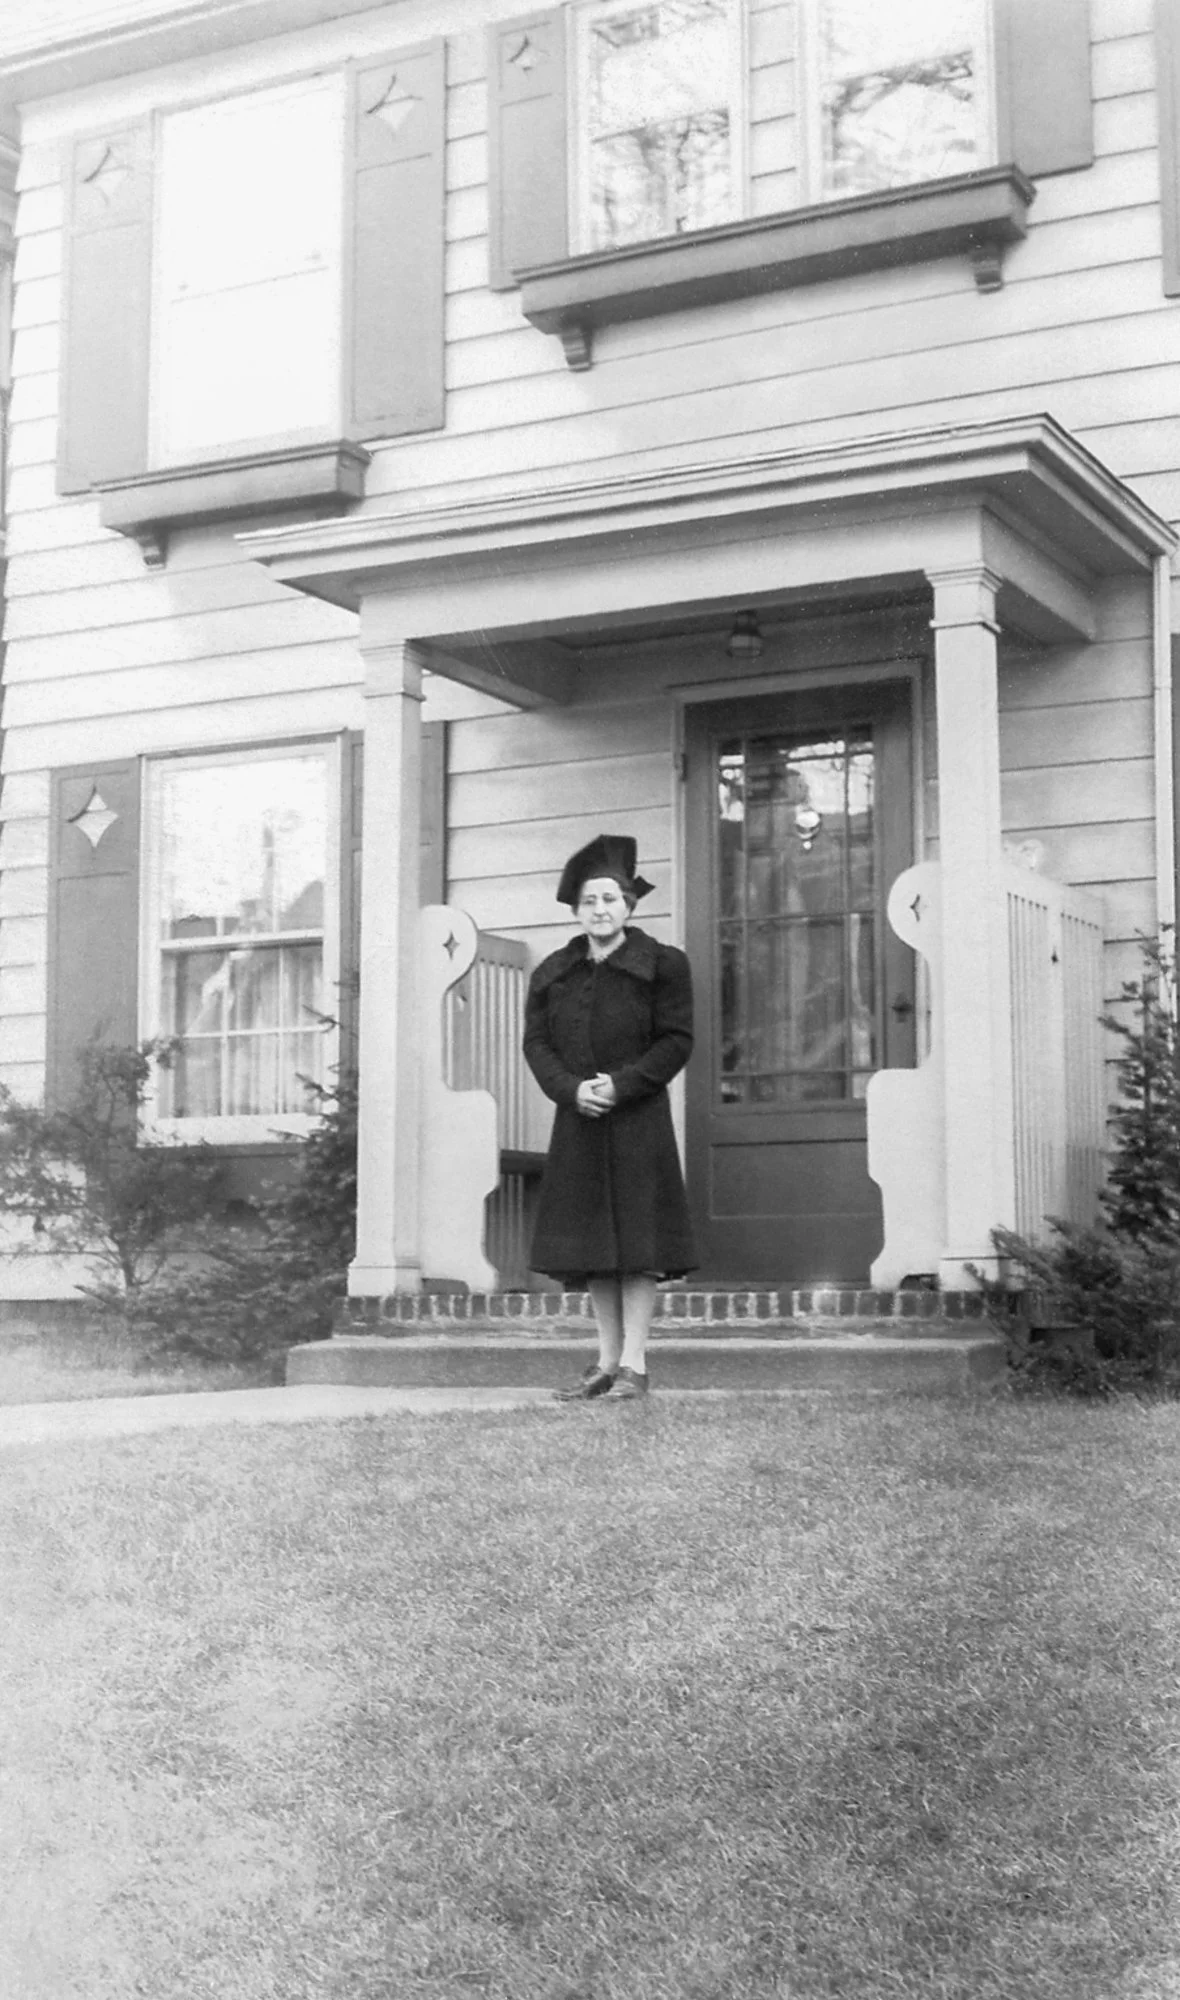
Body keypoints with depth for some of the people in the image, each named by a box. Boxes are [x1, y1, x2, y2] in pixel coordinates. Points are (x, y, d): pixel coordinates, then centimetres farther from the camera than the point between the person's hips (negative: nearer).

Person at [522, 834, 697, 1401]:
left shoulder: (662, 965, -1)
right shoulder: (552, 973, 11)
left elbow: (677, 1040, -5)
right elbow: (536, 1042, 6)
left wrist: (621, 1085, -16)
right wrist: (571, 1089, -12)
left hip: (639, 1121, -4)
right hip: (577, 1122, 4)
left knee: (636, 1238, -5)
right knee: (590, 1241, 6)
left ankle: (634, 1364, 1)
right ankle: (607, 1361, 14)